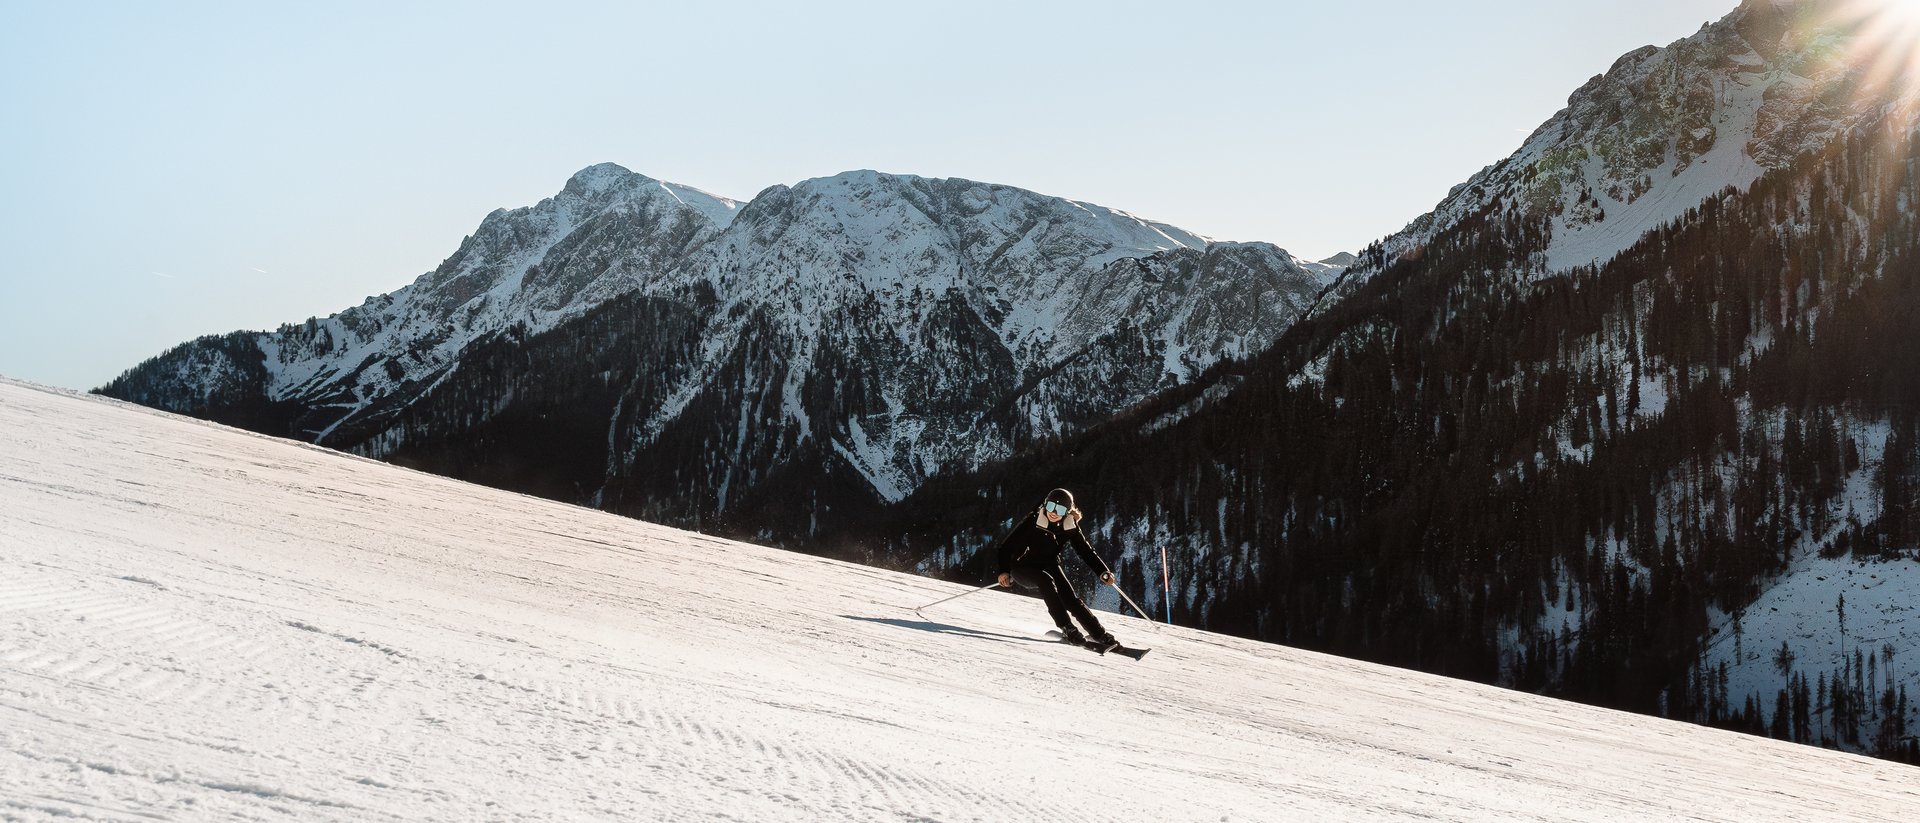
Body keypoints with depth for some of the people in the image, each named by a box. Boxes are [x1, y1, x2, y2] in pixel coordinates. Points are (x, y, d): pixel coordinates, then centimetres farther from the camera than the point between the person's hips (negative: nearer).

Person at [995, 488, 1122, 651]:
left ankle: (1100, 635, -16)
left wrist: (1104, 572, -18)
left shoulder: (1070, 527, -9)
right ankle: (1068, 629, -34)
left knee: (1070, 598, -17)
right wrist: (1004, 571, -30)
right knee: (1045, 580, -34)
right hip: (1023, 567, -3)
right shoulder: (1032, 522, -21)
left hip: (1049, 566, 3)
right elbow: (1007, 546, -18)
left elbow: (1087, 551, -4)